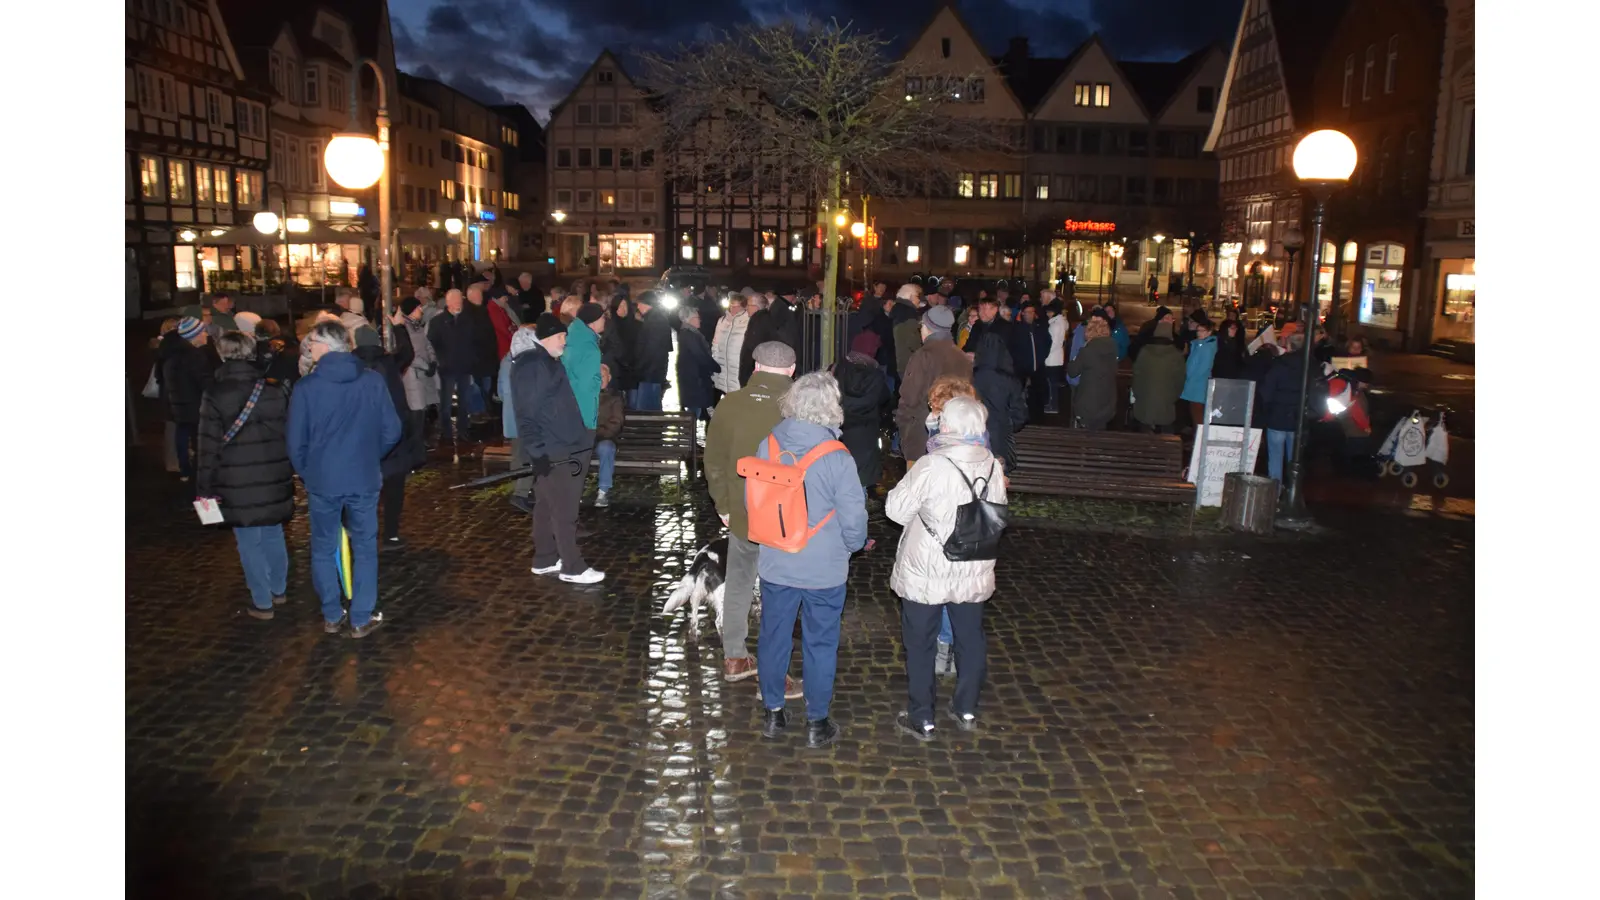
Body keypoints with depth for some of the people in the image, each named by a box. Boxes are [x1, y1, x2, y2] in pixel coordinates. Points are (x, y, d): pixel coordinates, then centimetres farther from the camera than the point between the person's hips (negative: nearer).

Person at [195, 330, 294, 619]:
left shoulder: (214, 395, -9)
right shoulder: (274, 390, 0)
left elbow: (210, 446, -9)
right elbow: (290, 433, 4)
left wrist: (205, 487, -3)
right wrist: (288, 470, 13)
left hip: (237, 483, -3)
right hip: (274, 477, 4)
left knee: (250, 542, 6)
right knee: (273, 534, 19)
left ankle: (262, 602, 13)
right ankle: (278, 589, 33)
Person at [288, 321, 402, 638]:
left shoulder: (306, 387, -12)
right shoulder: (373, 381, -9)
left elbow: (296, 443, -6)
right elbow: (392, 431, -3)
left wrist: (307, 473, 13)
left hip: (322, 481, -1)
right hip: (364, 479, 1)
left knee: (324, 550, 17)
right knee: (364, 549, 13)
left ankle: (332, 616, 25)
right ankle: (362, 619, 16)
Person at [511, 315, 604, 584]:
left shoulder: (548, 361, 15)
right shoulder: (530, 365, -15)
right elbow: (526, 413, -19)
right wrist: (537, 451, -22)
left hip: (563, 448, 10)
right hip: (551, 452, -10)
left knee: (547, 507, 15)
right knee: (565, 510, -4)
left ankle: (544, 560, 24)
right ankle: (573, 567, 3)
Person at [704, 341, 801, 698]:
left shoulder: (729, 404, -6)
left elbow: (714, 462, 3)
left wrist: (724, 506, 14)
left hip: (740, 516, 4)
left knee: (737, 585, 21)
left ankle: (734, 658, 35)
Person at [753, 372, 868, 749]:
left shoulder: (767, 447, -11)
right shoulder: (838, 460, -22)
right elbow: (854, 521, -16)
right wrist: (853, 545, 6)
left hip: (776, 565, 3)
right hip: (824, 570, -3)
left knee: (774, 637, 19)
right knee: (820, 645, 13)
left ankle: (772, 714, 34)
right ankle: (816, 723, 27)